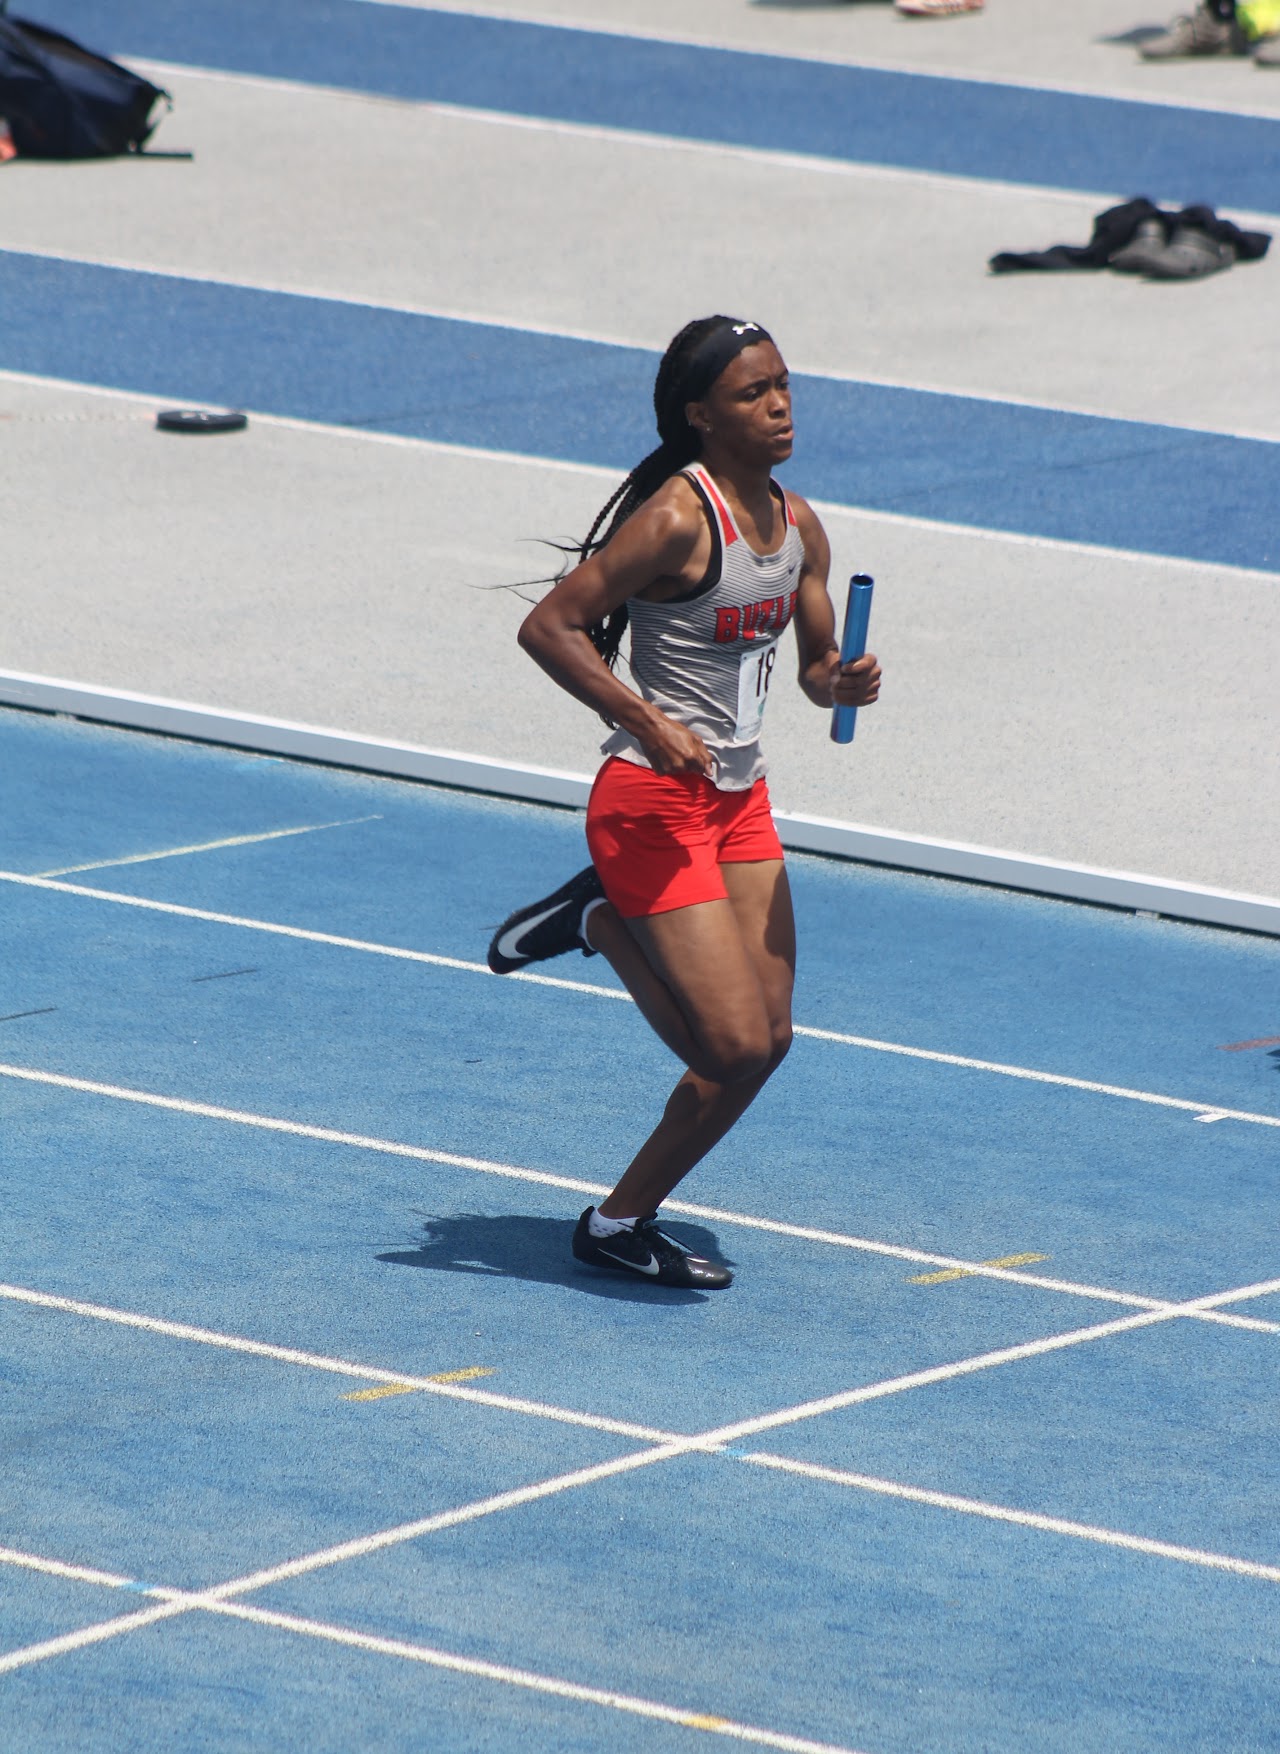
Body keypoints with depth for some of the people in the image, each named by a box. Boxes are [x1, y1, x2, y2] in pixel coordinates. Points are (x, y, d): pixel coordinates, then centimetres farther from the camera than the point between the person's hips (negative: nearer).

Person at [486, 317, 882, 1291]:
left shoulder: (798, 524, 6)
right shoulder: (678, 515, -18)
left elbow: (817, 662, 16)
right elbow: (549, 626, -18)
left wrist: (843, 681, -7)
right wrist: (645, 721, -24)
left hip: (741, 801, 8)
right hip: (653, 807, -8)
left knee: (765, 1036, 5)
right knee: (737, 1046, -10)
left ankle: (604, 923, 24)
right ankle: (620, 1223, 11)